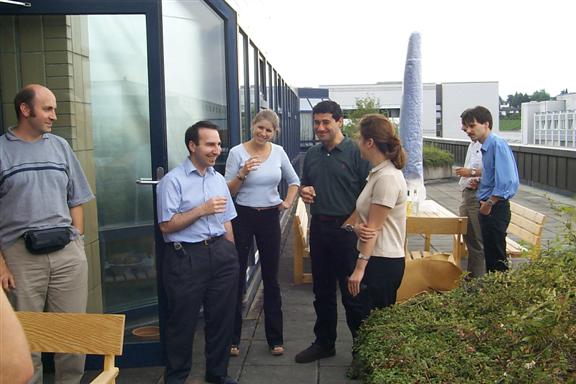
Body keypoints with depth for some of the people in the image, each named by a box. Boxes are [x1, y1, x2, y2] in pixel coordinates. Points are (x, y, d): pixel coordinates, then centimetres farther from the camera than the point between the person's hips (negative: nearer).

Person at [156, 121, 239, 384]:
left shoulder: (219, 179, 12)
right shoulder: (173, 180, -7)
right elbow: (166, 225, -12)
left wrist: (230, 254, 13)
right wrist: (202, 210, -17)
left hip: (220, 254, 6)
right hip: (186, 257, -5)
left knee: (222, 317, 12)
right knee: (182, 322, 5)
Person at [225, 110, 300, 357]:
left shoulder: (278, 152, 3)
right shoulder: (237, 152, -7)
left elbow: (294, 181, 18)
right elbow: (228, 191, -7)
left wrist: (288, 202, 4)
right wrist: (242, 174, -23)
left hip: (270, 217, 3)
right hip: (243, 217, -3)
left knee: (271, 278, 9)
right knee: (237, 277, 3)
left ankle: (275, 339, 21)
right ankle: (232, 339, 17)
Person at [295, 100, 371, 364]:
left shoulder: (355, 152, -9)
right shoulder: (312, 155, 11)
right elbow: (304, 184, 22)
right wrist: (303, 191, -1)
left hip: (347, 229, -6)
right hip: (318, 228, 6)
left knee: (352, 293, 3)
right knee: (322, 290, 17)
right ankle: (324, 343, 32)